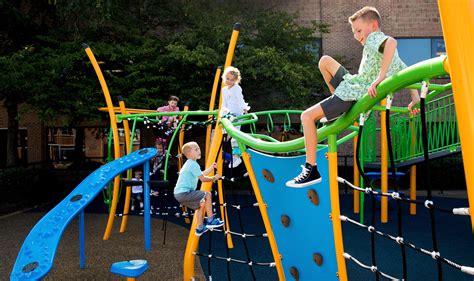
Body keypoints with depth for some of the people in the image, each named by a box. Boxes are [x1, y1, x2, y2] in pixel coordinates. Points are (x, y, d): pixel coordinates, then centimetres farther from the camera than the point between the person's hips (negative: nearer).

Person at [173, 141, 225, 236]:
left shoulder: (189, 164, 19)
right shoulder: (193, 164, -13)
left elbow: (200, 175, 27)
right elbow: (203, 179, -13)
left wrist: (211, 168, 24)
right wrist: (214, 178, 2)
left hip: (179, 194, 10)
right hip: (184, 193, -10)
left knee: (201, 204, 20)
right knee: (207, 195, -8)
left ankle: (200, 228, 25)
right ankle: (210, 221, -2)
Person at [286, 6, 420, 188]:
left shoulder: (374, 38, -7)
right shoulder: (393, 57, 21)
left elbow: (392, 42, -31)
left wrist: (380, 77, -32)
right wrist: (415, 99, 9)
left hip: (354, 94, -10)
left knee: (307, 116, -17)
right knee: (325, 61, 24)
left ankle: (311, 170, -17)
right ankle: (340, 109, 26)